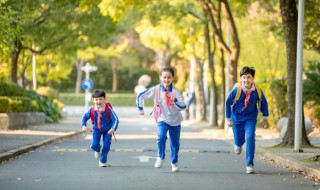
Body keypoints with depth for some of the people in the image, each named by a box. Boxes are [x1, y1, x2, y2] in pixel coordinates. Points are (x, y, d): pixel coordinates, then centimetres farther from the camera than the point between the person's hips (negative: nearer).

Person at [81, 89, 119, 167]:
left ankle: (102, 161, 14)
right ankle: (97, 150, 30)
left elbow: (115, 119, -28)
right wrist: (84, 126, -23)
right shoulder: (92, 109, -19)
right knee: (94, 145, -10)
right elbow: (85, 117, -5)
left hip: (107, 130, -1)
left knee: (106, 145, -7)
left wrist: (113, 129, -43)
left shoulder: (108, 109, -26)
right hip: (96, 129, 1)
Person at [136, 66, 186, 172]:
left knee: (175, 142, 9)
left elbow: (183, 107, -20)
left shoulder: (176, 91, -12)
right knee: (161, 137, -25)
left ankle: (174, 163, 31)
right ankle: (160, 157, -2)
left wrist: (175, 101, -37)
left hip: (175, 120, 1)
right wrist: (140, 108, -2)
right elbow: (140, 96, -2)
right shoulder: (156, 90, -10)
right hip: (162, 119, -1)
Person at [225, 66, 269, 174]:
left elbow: (263, 103, 2)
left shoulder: (257, 90, -17)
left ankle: (249, 164, -11)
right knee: (239, 140, 7)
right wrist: (228, 119, -2)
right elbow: (228, 103, -5)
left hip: (250, 118, 0)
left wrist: (265, 118, 4)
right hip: (237, 117, 0)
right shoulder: (236, 90, -21)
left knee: (250, 138, -18)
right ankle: (238, 144, 49)